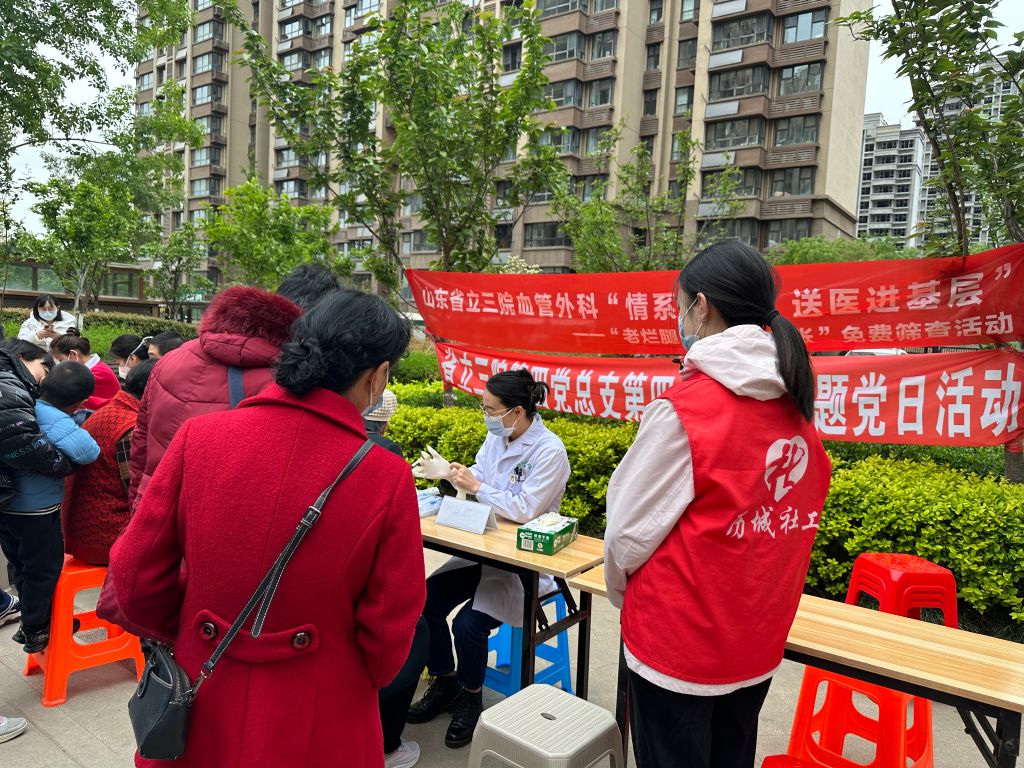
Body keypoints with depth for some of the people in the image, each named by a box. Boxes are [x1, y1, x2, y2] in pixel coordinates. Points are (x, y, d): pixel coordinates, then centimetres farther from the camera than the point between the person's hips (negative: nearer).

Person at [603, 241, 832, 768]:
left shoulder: (686, 408, -23)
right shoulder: (796, 404, -2)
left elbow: (630, 530, -17)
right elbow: (793, 517, 6)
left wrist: (619, 592, 3)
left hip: (678, 643, -6)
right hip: (758, 642, 7)